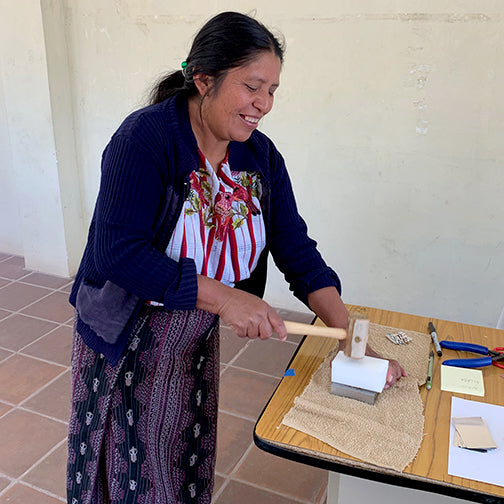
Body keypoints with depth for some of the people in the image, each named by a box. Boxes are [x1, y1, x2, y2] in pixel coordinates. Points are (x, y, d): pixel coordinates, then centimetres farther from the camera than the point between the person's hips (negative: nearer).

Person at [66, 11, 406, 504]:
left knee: (187, 462, 22)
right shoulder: (146, 136, -22)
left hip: (197, 342, 5)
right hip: (124, 340, -4)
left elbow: (297, 250, -5)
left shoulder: (261, 155, -4)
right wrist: (224, 297, -34)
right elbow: (115, 251, -29)